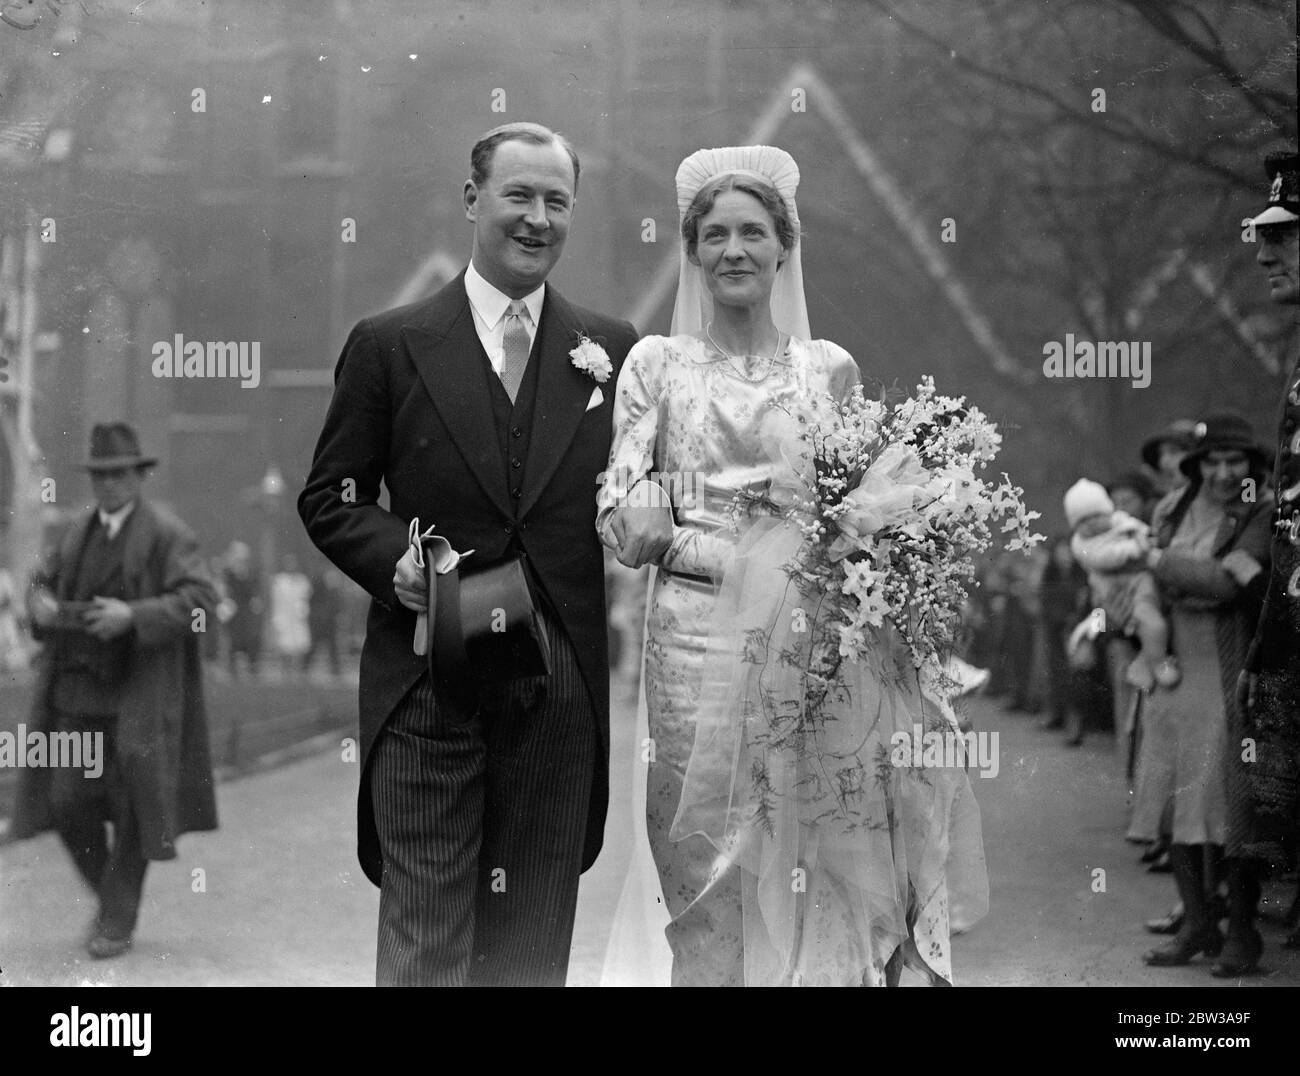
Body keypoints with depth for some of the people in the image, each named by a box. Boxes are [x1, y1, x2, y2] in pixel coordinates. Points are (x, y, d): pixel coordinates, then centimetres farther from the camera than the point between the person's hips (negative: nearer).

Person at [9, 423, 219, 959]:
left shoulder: (166, 533, -8)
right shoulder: (77, 531, 11)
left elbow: (200, 598, -16)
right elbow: (42, 581, 22)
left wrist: (133, 617, -26)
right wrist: (41, 606, -2)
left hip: (139, 695, -5)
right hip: (78, 691, 5)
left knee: (133, 808, 0)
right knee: (68, 802, 0)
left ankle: (119, 923, 12)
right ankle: (110, 895, 23)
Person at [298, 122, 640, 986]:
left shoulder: (615, 350, 10)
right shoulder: (389, 346, 3)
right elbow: (329, 497, 5)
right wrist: (395, 560, -11)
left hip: (563, 686, 2)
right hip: (428, 678, -2)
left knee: (535, 943, 11)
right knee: (425, 939, -2)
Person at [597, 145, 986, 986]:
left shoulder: (829, 369, 10)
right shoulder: (657, 363, 8)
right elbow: (621, 510, 2)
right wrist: (724, 559, -10)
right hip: (698, 638, 0)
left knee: (821, 860, -2)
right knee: (710, 866, 0)